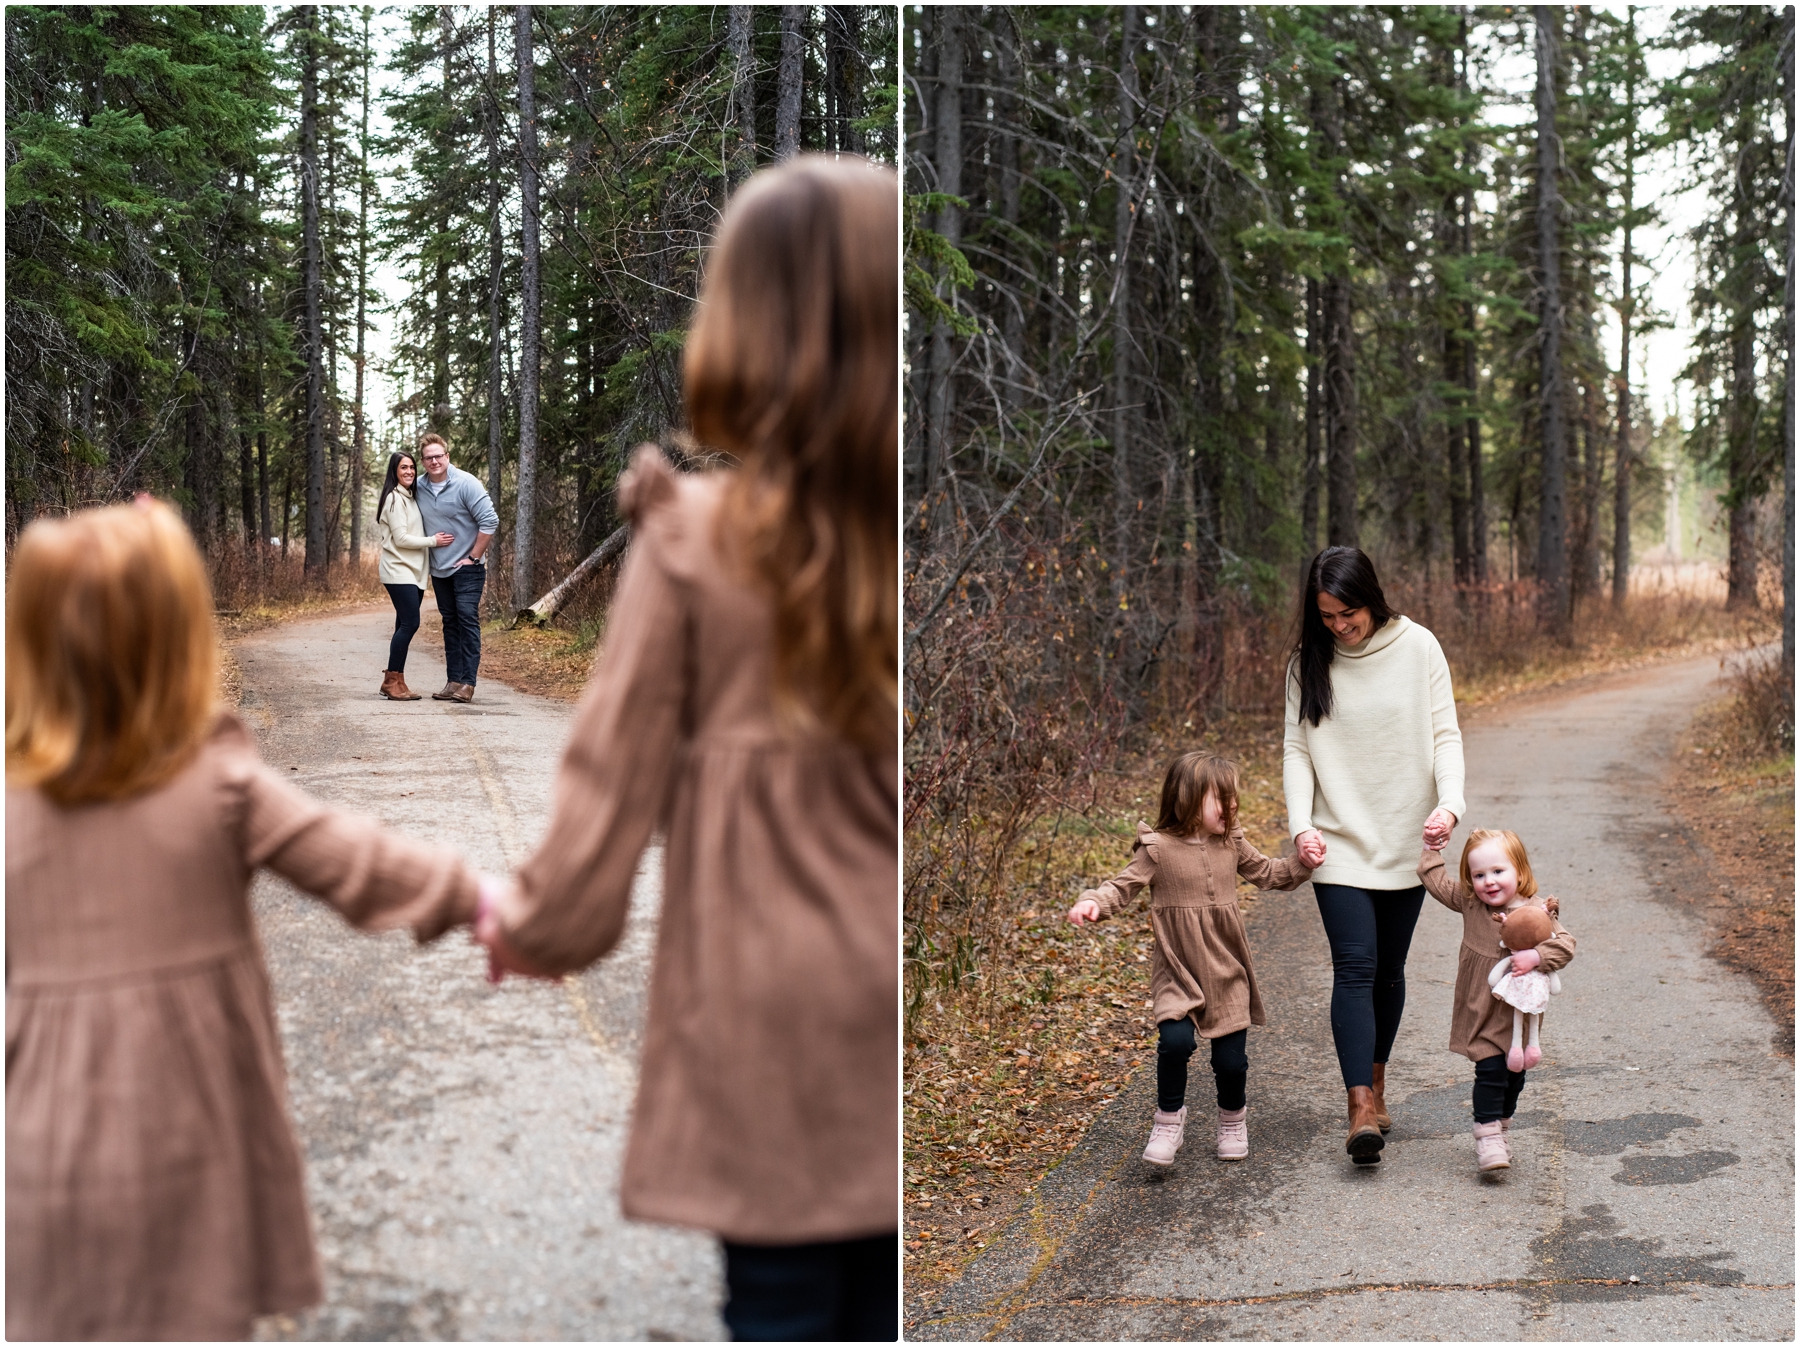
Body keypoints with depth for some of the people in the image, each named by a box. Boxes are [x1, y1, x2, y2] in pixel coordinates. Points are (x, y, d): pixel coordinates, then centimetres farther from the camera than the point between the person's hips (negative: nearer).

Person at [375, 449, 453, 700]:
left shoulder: (410, 498, 20)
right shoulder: (394, 498, -8)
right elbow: (400, 538, -13)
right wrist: (433, 541, -10)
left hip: (413, 572, 9)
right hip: (399, 571, -9)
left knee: (406, 625, 6)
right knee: (410, 623, -15)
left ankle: (394, 682, 8)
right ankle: (392, 682, -12)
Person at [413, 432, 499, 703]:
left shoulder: (466, 483, -13)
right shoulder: (419, 489, 4)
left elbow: (490, 521, -15)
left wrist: (473, 557, -13)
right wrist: (430, 543, 9)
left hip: (467, 567, -6)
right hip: (439, 569, 6)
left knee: (467, 618, -11)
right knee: (450, 623, 9)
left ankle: (468, 683, -13)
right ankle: (453, 681, 12)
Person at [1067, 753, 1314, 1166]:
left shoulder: (1231, 844, 4)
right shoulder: (1157, 849, -9)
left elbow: (1267, 874, 16)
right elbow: (1122, 888, -8)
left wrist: (1304, 863, 1)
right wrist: (1092, 903, -26)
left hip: (1228, 975, 3)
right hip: (1178, 975, -3)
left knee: (1231, 1058, 1)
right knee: (1175, 1040, -23)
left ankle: (1233, 1119, 31)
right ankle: (1169, 1117, 1)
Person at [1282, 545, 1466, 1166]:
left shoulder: (1418, 648, -4)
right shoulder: (1308, 663, -2)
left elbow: (1445, 735, -4)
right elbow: (1296, 748, -1)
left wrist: (1449, 803, -20)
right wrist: (1301, 824, -14)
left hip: (1405, 841, 1)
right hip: (1340, 842, -1)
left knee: (1389, 969, 12)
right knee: (1354, 968, -12)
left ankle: (1377, 1080, 32)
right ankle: (1361, 1110, -18)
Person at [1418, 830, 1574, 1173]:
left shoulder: (1535, 911, -10)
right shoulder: (1469, 903, -3)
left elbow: (1565, 945, -18)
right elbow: (1435, 880, 8)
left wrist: (1536, 957, -32)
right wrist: (1434, 847, 6)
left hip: (1518, 1013, 1)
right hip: (1480, 1011, -1)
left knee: (1514, 1075, 13)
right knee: (1490, 1070, -12)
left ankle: (1500, 1130, 31)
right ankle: (1487, 1136, -7)